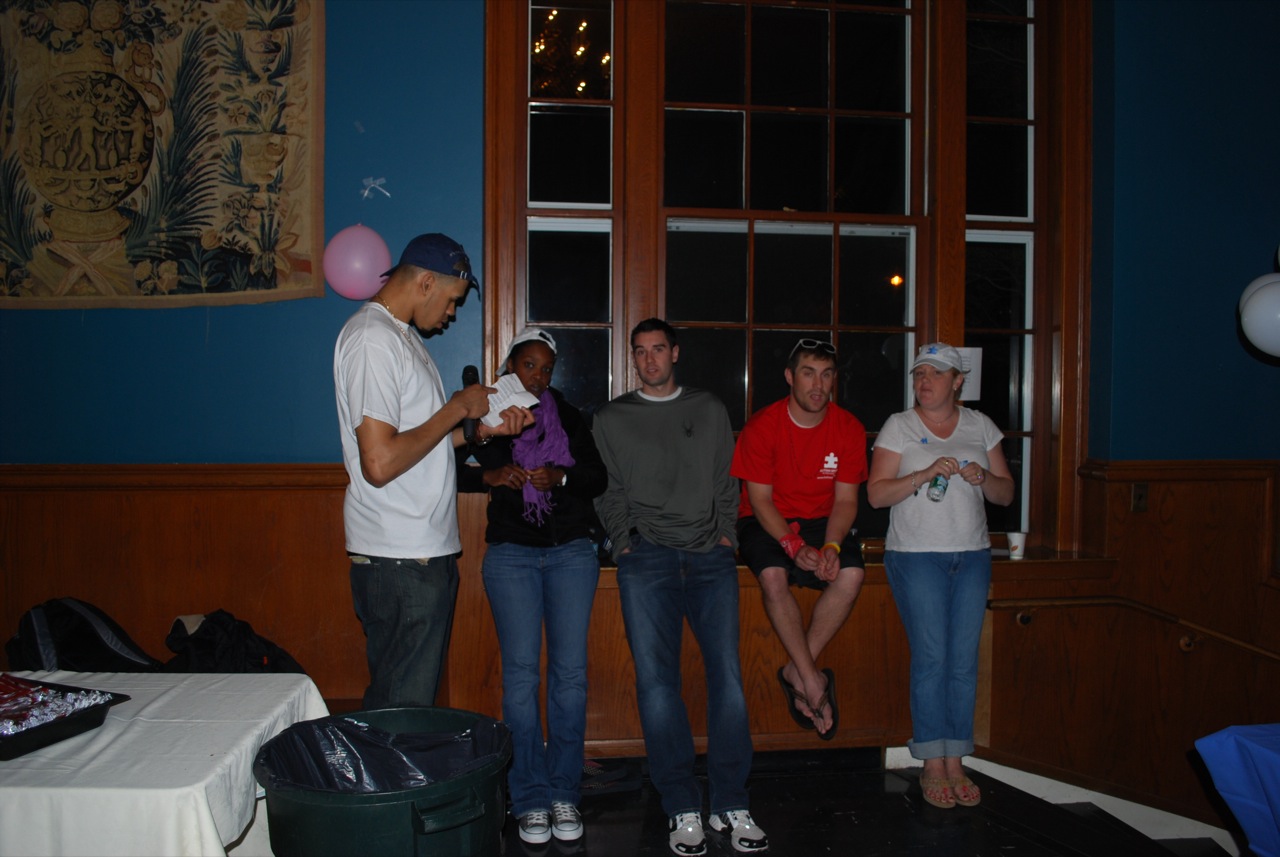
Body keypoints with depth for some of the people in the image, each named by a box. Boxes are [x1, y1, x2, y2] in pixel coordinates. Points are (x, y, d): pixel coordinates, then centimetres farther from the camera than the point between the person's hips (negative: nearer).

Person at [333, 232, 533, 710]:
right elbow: (380, 462, -24)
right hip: (399, 561, -10)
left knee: (414, 699, 16)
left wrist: (485, 429, 8)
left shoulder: (400, 335, 17)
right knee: (401, 709, -1)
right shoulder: (373, 338, -15)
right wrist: (457, 409, -14)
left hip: (426, 551, 10)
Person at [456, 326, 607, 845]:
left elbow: (598, 477, 9)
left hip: (572, 550, 2)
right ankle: (530, 798, 2)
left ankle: (564, 793, 7)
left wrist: (561, 477, -9)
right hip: (511, 553, -1)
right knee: (520, 673, -7)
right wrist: (491, 476, -12)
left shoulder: (569, 418, 14)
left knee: (570, 671, -3)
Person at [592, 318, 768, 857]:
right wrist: (624, 544, 2)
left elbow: (727, 482, 17)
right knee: (656, 679, -8)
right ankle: (682, 809, 0)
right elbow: (607, 493, 12)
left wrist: (726, 534, 6)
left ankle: (730, 806, 2)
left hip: (710, 556, 1)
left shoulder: (709, 410, 18)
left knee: (727, 675, -7)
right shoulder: (611, 419, 14)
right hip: (646, 557, -1)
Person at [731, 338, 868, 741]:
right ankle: (813, 681, -22)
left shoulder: (849, 428, -3)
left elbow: (845, 500, -2)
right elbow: (760, 500, -12)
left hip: (821, 521, 3)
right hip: (766, 522, -2)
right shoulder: (762, 427, -12)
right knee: (773, 575, -33)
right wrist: (794, 545, -26)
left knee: (851, 574, -28)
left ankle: (796, 671, -15)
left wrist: (831, 546, -21)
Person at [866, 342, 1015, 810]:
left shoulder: (980, 426, 11)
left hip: (972, 556, 3)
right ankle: (932, 767, 5)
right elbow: (876, 494, -5)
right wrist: (926, 473, -17)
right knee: (930, 657, -5)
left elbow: (1006, 494, 12)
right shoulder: (899, 426, 2)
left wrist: (982, 478, -9)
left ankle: (955, 764, 12)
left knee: (964, 659, 3)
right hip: (916, 555, -3)